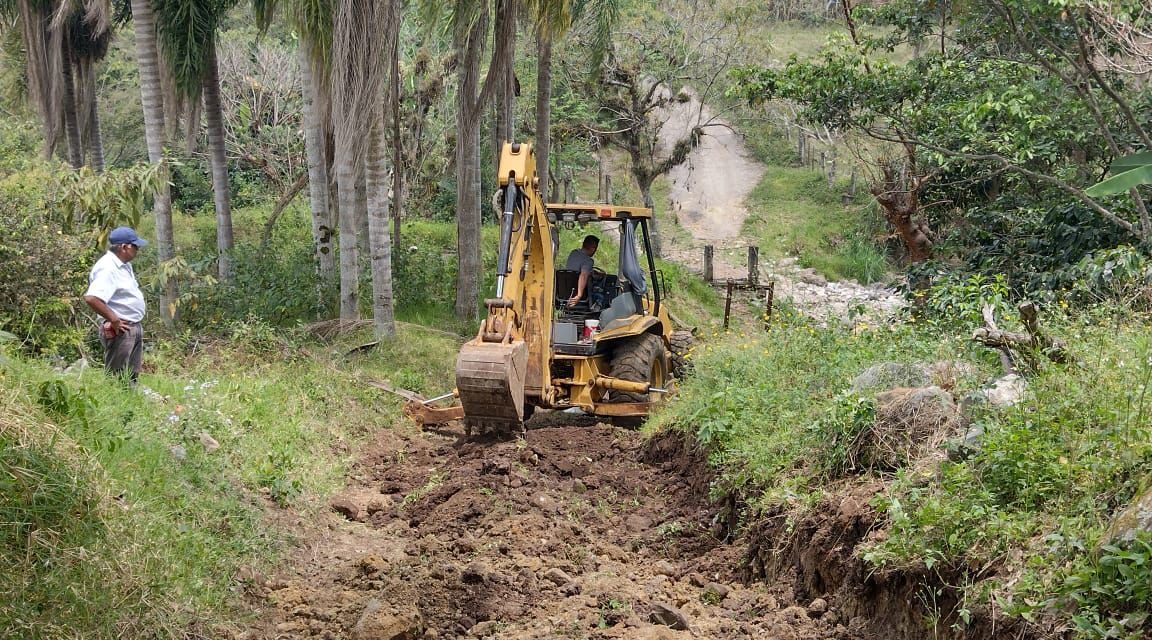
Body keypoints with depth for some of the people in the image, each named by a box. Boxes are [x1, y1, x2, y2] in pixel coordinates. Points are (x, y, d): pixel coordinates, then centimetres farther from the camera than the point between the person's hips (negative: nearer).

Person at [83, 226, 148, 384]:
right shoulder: (107, 268, -19)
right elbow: (91, 298, -31)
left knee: (132, 376, 14)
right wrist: (114, 320, -24)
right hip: (120, 330, -10)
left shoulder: (125, 265, 13)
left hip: (134, 328, 10)